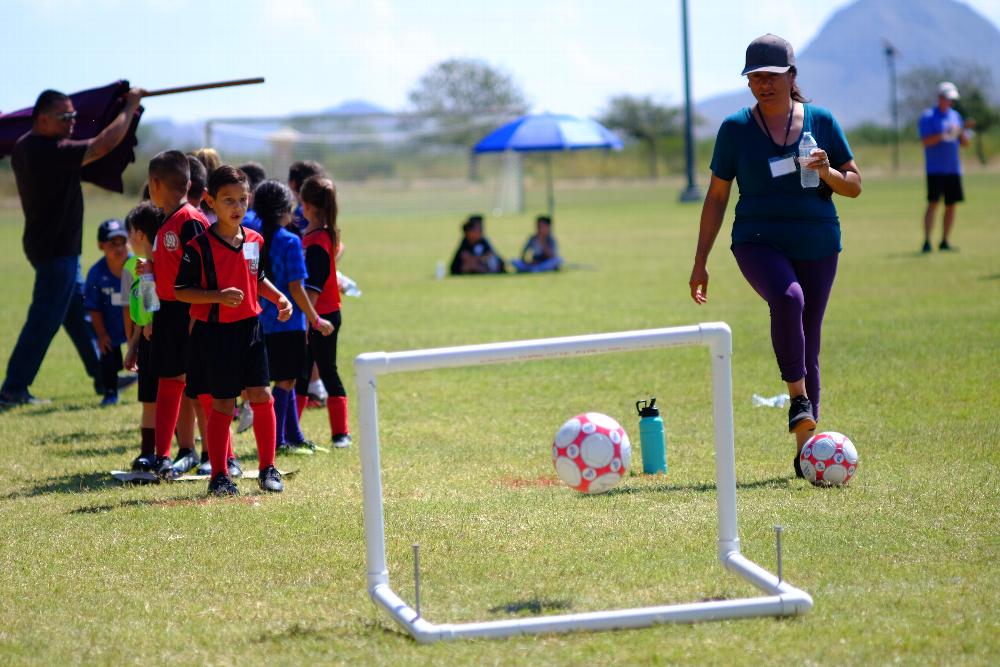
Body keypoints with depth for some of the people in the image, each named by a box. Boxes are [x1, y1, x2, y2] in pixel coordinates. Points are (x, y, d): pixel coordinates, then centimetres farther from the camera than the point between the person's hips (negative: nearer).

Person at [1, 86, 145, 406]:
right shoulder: (52, 151, -24)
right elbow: (106, 143, -26)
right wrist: (130, 106, -13)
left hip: (54, 245, 10)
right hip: (56, 250, -10)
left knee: (79, 312, 18)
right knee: (44, 320, -4)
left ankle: (103, 376, 28)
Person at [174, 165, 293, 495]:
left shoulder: (255, 241, 6)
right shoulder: (198, 247, -11)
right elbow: (180, 291, -11)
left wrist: (279, 298, 7)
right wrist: (219, 296, -22)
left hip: (249, 329, 4)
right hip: (214, 333, -4)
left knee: (261, 396, -2)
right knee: (222, 404, 0)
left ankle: (268, 468, 9)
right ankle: (219, 475, 11)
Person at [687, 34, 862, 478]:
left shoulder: (821, 121, 5)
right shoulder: (736, 128, 3)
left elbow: (854, 186, 9)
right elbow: (716, 197, 8)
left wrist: (827, 173, -14)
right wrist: (700, 263, 5)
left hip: (817, 245, 2)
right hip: (759, 242, -2)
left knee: (808, 346, 2)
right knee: (787, 297, -34)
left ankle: (806, 448, 11)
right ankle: (798, 400, -25)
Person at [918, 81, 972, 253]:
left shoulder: (955, 116, 14)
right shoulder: (927, 116, -3)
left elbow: (965, 143, 14)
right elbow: (926, 141, -14)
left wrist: (962, 131, -6)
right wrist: (945, 133, -23)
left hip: (953, 168, 6)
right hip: (935, 169, -6)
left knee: (951, 206, 5)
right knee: (933, 203, -12)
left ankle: (945, 241, 12)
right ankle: (927, 242, -14)